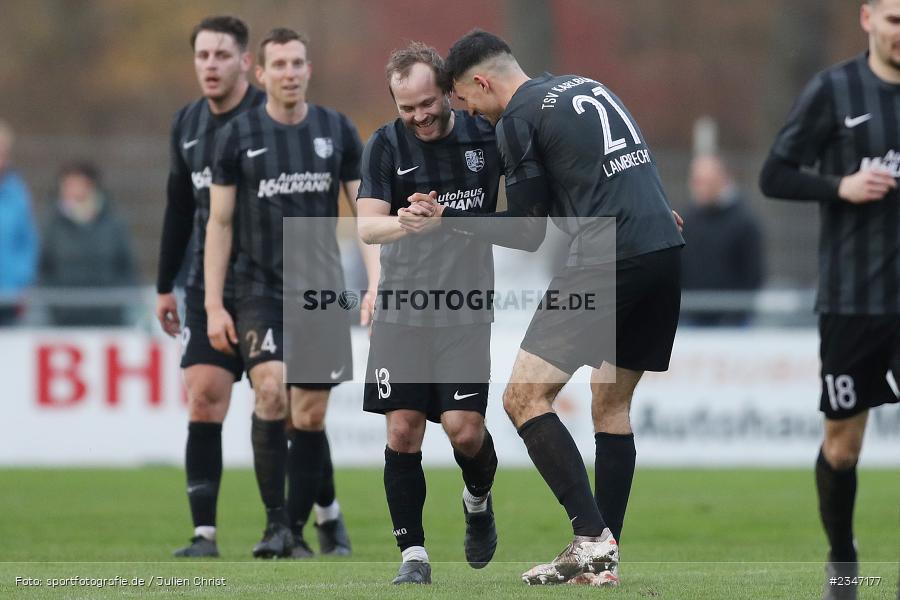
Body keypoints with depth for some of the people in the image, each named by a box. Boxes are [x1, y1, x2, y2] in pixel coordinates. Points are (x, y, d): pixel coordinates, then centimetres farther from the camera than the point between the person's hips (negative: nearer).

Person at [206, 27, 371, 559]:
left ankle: (295, 531, 15)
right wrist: (214, 305, -3)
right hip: (260, 290, -2)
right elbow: (219, 222, 3)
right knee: (271, 392, -21)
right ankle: (276, 522, -15)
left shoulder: (338, 131, 4)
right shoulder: (238, 136, -1)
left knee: (310, 416, 2)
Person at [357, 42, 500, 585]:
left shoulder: (485, 136, 1)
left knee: (464, 427, -11)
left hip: (466, 309, -1)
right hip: (402, 309, 1)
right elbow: (367, 226, -7)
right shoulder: (387, 144, 0)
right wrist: (407, 222, -29)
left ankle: (479, 501, 23)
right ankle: (413, 554, 4)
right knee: (403, 429, -5)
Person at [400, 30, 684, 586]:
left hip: (606, 261, -8)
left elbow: (529, 232, 2)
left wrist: (447, 217, 8)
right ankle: (602, 559, 12)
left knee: (524, 396, -4)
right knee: (612, 404, 16)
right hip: (665, 251, 9)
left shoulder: (517, 118, -1)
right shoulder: (588, 87, 22)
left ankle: (592, 539, -14)